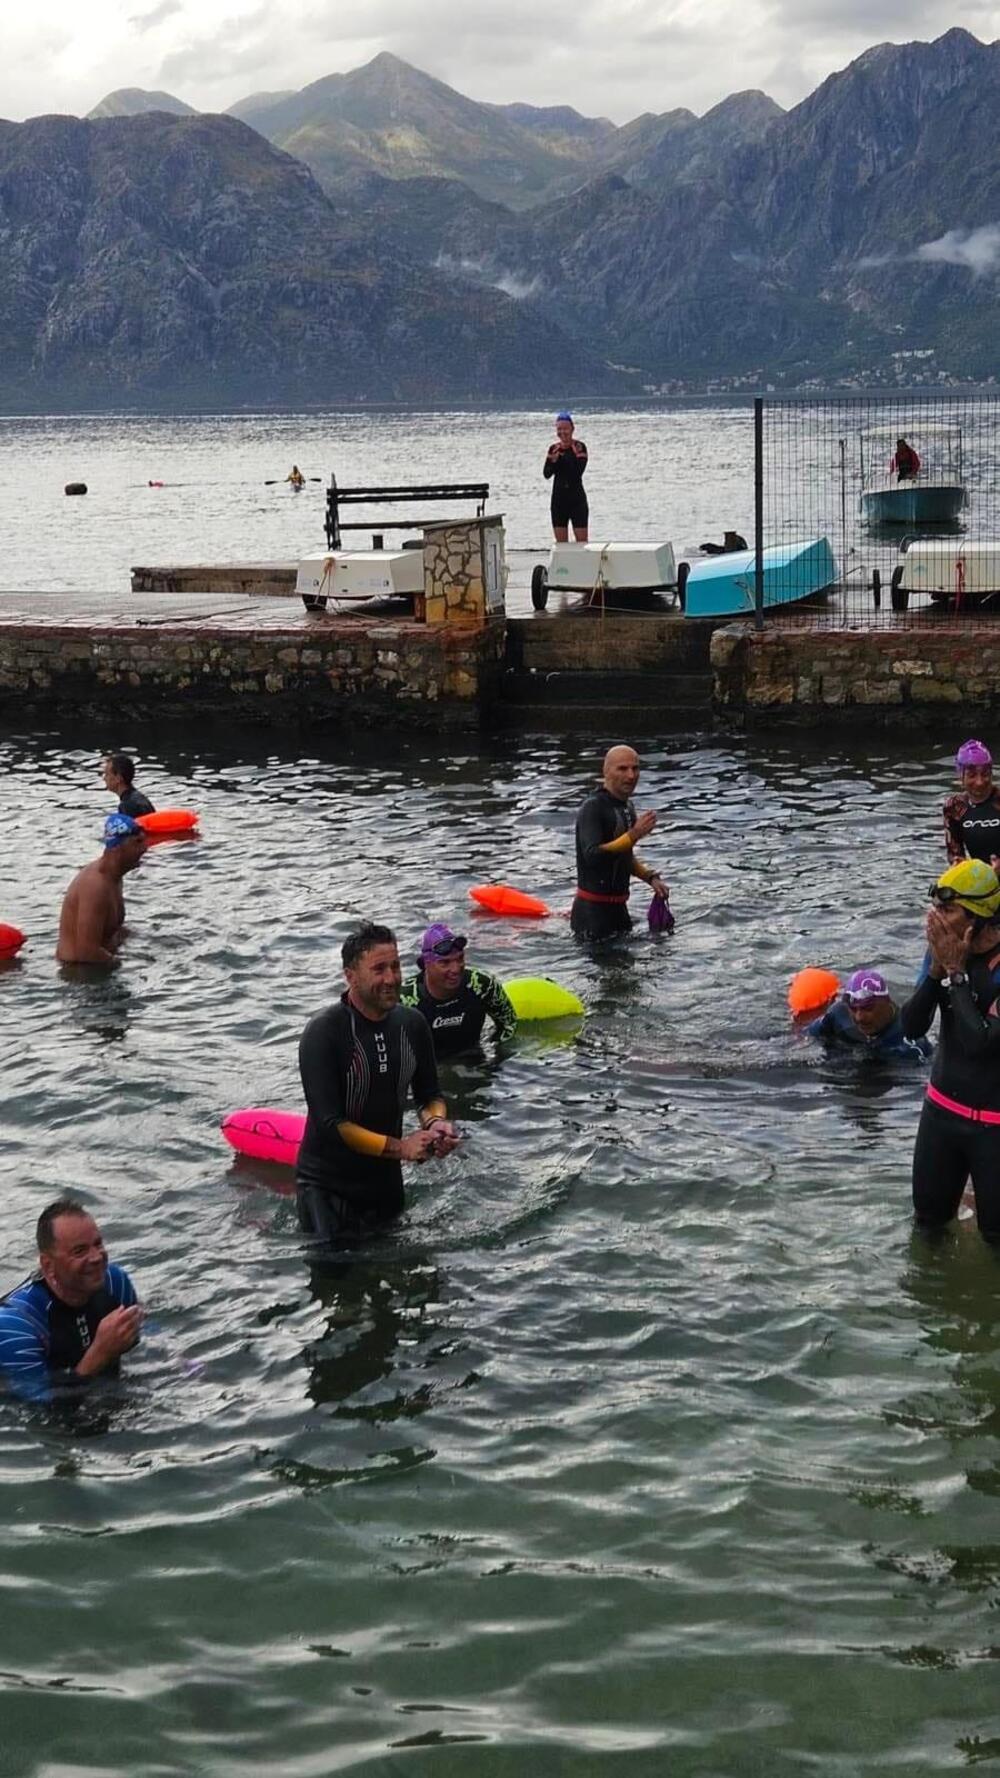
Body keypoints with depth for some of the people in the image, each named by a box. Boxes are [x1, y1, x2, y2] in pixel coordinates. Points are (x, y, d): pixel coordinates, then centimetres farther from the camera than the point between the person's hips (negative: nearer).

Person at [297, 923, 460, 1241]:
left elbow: (429, 1094, 9)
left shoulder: (412, 1024, -3)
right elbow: (329, 1123, -25)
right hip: (328, 1187, -6)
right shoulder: (323, 1033, -22)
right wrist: (399, 1147, -27)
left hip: (386, 1179, 6)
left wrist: (435, 1123, -15)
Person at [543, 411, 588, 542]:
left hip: (576, 498, -4)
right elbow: (546, 474, 1)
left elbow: (579, 471, -17)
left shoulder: (579, 447, -6)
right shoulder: (553, 449, 7)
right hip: (558, 498, 4)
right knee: (561, 544, 7)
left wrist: (561, 457, -20)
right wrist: (553, 460, -17)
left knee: (582, 542, -5)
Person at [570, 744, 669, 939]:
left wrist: (650, 878, 10)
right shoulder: (593, 808, -17)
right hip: (593, 908, -9)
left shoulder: (627, 806, 12)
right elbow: (593, 856, -29)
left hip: (618, 906, 9)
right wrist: (634, 835, -32)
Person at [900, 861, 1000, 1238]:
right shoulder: (943, 950, -5)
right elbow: (912, 1027, -7)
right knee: (928, 1217, 20)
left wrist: (955, 972, -24)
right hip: (942, 1108, 6)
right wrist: (937, 968, -20)